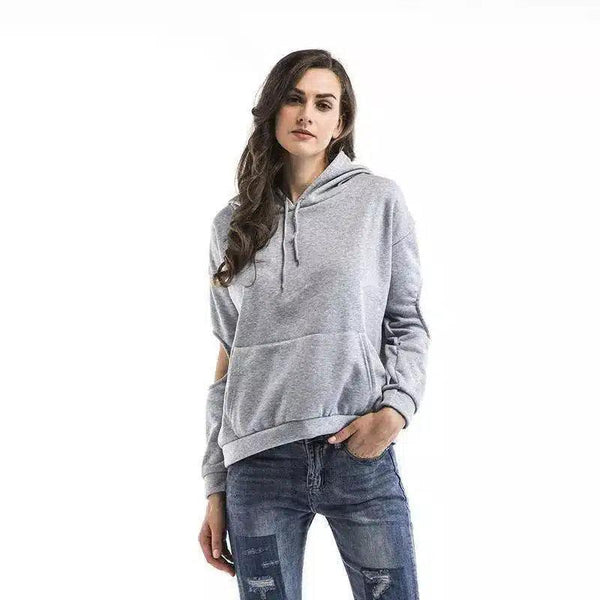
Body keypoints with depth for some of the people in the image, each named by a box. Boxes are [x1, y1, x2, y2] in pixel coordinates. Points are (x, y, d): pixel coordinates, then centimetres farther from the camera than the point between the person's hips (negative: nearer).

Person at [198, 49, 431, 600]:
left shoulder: (379, 199, 4)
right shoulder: (233, 224, 11)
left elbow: (407, 322, 7)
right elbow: (228, 356, 12)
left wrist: (396, 407, -12)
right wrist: (215, 485, 11)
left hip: (361, 453, -1)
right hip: (259, 464, 2)